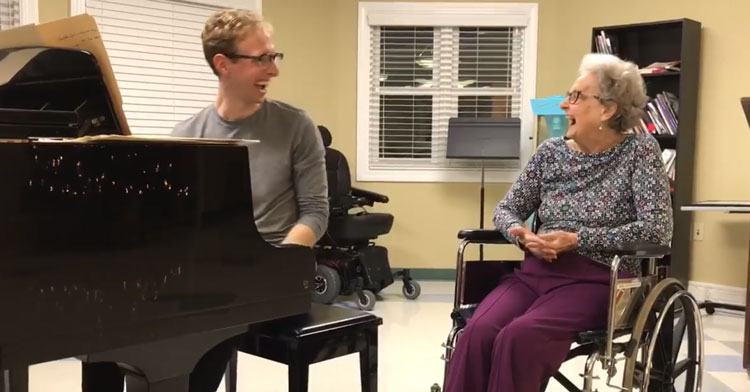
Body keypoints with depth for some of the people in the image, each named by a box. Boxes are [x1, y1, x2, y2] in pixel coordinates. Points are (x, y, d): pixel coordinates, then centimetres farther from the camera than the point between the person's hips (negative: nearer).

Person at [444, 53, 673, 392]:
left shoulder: (639, 150, -2)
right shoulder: (551, 151, 10)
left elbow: (657, 229, -10)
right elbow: (506, 209, 16)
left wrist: (577, 239, -15)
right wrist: (523, 235, -8)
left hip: (596, 279, -4)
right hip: (536, 270, 4)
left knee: (519, 337, -32)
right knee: (477, 333, -26)